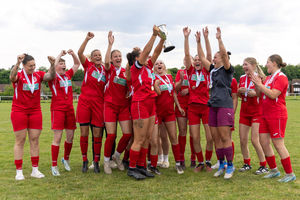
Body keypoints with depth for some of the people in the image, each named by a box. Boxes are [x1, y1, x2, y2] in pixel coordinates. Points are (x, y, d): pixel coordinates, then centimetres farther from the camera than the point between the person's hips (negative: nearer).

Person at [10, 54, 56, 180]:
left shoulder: (38, 75, 4)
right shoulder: (19, 75, -5)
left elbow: (51, 76, -11)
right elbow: (12, 77, -28)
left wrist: (52, 65, -29)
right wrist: (17, 63, -46)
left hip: (35, 111, 3)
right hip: (19, 111, -3)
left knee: (34, 140, 5)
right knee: (20, 141, 0)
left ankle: (35, 170, 13)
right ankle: (19, 171, 5)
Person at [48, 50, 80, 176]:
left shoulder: (68, 75, 12)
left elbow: (77, 64, 20)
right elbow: (53, 67, -24)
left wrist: (72, 53, 4)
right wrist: (60, 54, -14)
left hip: (69, 109, 6)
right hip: (57, 109, -6)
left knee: (70, 136, 10)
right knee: (57, 137, -7)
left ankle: (66, 159, 31)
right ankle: (54, 165, 0)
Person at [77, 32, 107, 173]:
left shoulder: (105, 69, 12)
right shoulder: (88, 66, 3)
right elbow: (80, 53, -9)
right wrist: (87, 39, -17)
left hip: (98, 103, 1)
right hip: (84, 102, -1)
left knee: (97, 133, 1)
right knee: (84, 132, 1)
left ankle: (96, 161, 11)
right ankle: (85, 160, 15)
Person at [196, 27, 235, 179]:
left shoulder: (227, 70, -1)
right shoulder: (212, 70, 17)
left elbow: (224, 54, -16)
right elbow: (201, 57, 19)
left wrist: (219, 39, -20)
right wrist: (198, 42, 15)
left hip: (225, 105, -7)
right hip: (213, 106, 7)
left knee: (225, 137, -7)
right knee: (216, 138, 7)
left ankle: (230, 166, 2)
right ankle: (221, 165, 17)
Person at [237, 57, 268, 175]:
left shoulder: (259, 78, -9)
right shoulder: (242, 78, 9)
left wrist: (255, 93, -27)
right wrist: (240, 91, -4)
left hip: (256, 112, -6)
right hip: (244, 111, 6)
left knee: (254, 140, -9)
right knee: (242, 140, 5)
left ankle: (263, 166, 5)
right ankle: (247, 164, 21)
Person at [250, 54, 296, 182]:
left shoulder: (281, 77, -11)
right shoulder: (268, 78, 16)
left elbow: (273, 94, -23)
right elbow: (259, 94, 15)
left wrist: (260, 84, -17)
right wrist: (256, 83, 1)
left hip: (277, 115, -9)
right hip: (266, 115, 9)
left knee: (278, 144, -6)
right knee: (264, 142, 8)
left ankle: (290, 174, 4)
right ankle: (274, 170, 21)